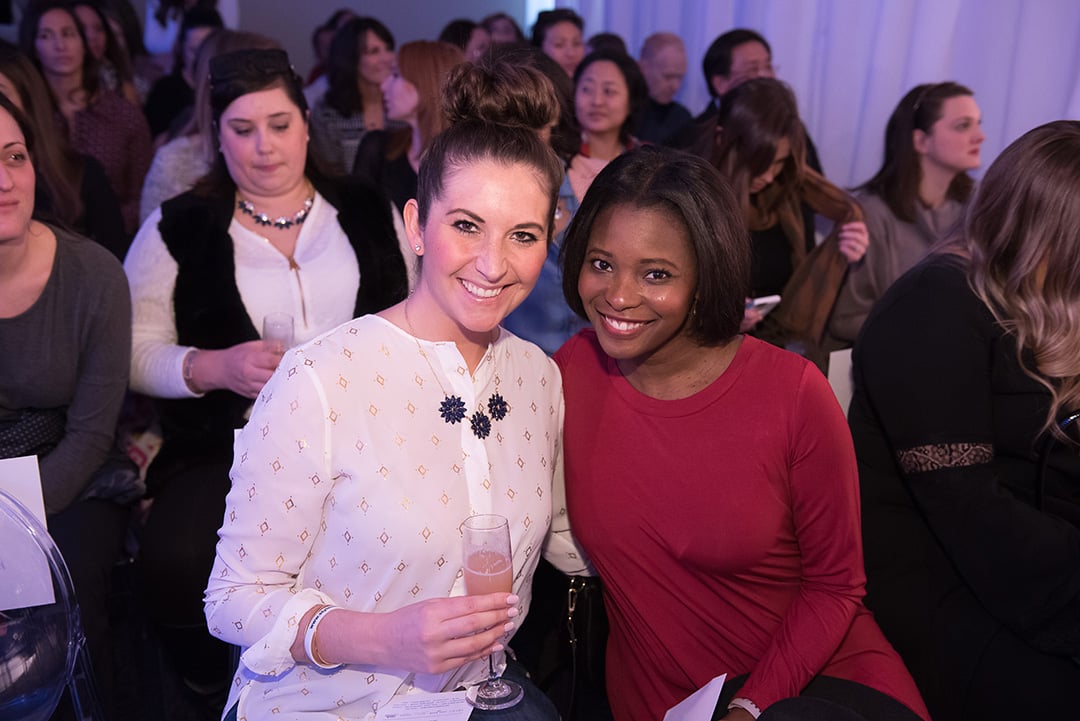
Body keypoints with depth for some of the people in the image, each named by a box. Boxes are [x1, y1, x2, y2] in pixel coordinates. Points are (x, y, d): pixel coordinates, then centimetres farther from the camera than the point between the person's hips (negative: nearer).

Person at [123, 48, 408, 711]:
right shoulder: (178, 228, 10)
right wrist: (215, 366, -15)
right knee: (176, 561, -30)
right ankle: (217, 696, 4)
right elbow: (135, 351, 5)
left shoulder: (371, 214, 15)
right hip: (231, 448, 0)